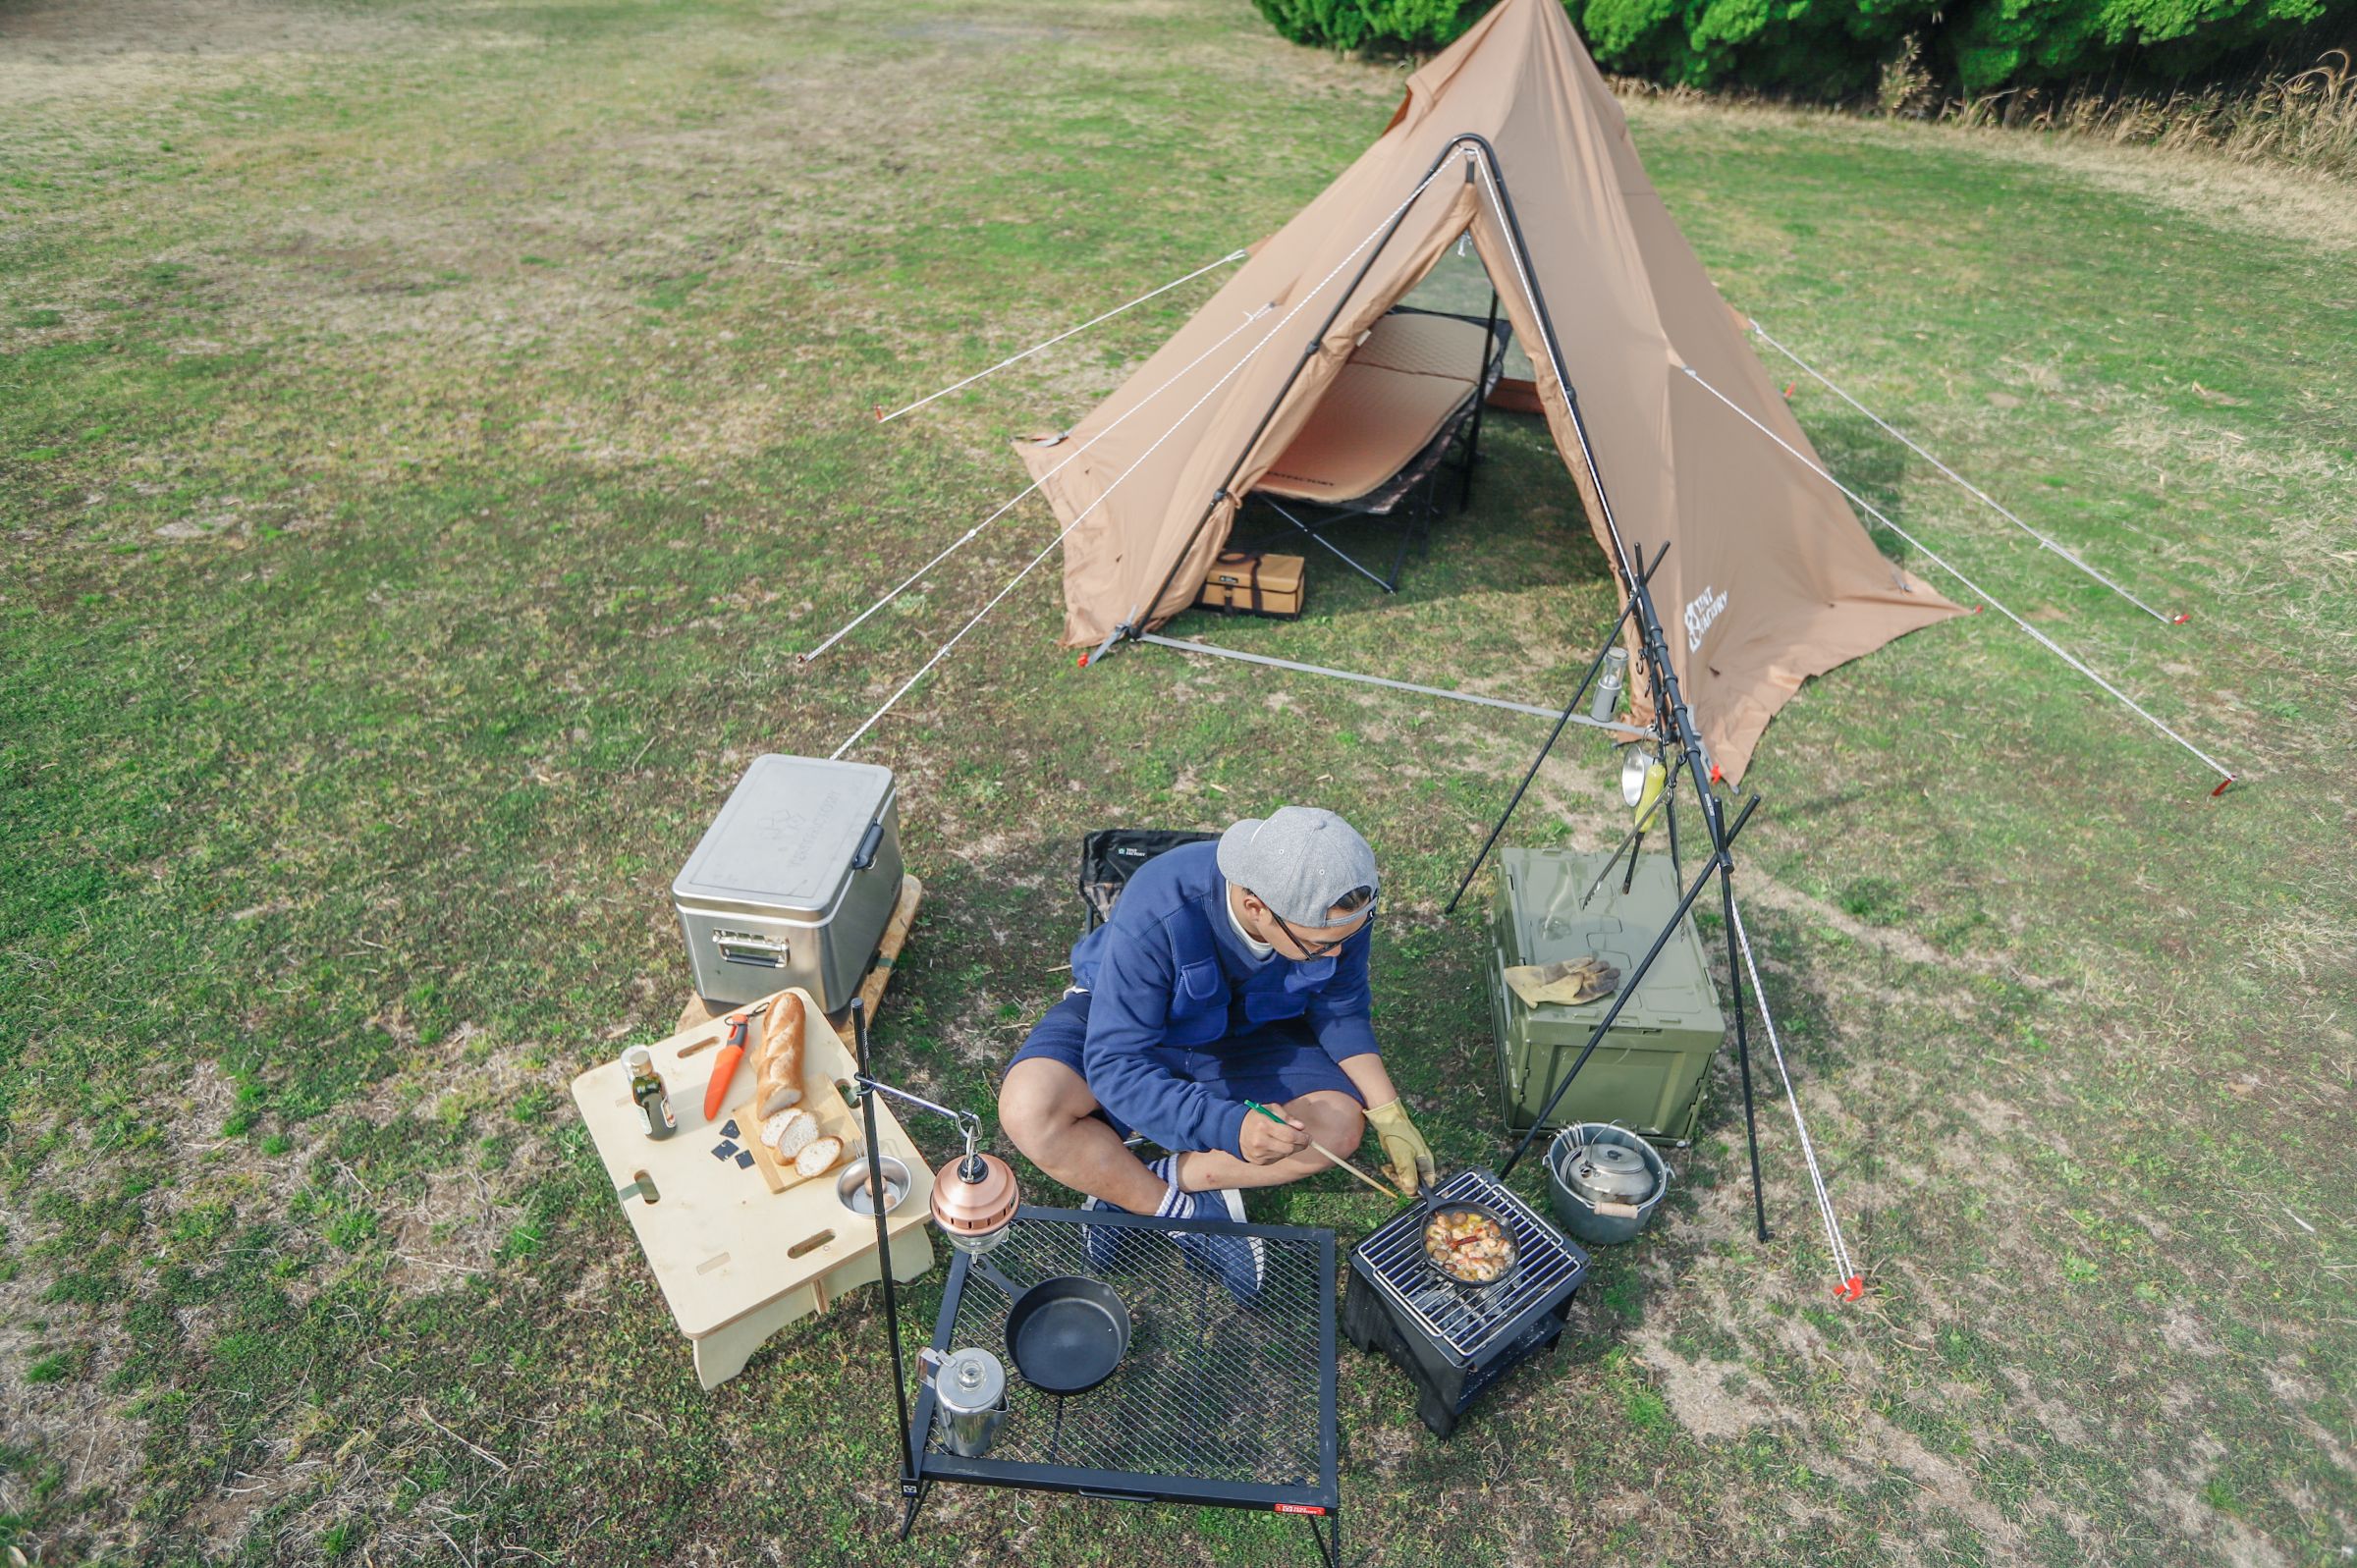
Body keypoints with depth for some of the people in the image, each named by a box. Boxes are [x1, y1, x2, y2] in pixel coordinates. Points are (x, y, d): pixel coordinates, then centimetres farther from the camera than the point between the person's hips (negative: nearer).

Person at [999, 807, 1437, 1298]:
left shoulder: (1341, 907, -25)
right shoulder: (1157, 912, -40)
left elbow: (1341, 1011, -5)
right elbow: (1115, 1065, -37)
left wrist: (1389, 1116, -13)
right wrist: (1231, 1127, -49)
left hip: (1246, 1035, 4)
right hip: (1124, 1021, -3)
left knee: (1341, 1125, -20)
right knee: (1029, 1109, -30)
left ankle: (1126, 1189, -11)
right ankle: (1189, 1212, -11)